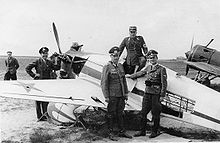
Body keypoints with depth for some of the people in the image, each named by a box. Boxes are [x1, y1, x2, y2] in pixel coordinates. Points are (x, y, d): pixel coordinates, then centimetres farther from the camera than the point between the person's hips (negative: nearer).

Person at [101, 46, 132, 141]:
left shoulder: (120, 66, 10)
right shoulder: (107, 67, -10)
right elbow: (104, 83, -12)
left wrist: (126, 93, 13)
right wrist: (106, 97, -14)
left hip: (121, 95, 6)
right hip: (112, 95, -6)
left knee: (120, 113, 13)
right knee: (111, 114, 3)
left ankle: (122, 132, 22)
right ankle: (110, 133, 13)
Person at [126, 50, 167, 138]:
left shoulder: (161, 69, -5)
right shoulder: (148, 68, 12)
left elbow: (164, 84, -8)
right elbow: (140, 73, 28)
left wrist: (162, 95, -13)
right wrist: (130, 76, 38)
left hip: (156, 94, -6)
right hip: (147, 93, 6)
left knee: (155, 114, 3)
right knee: (143, 112, 8)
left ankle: (155, 131, 16)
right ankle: (142, 131, 18)